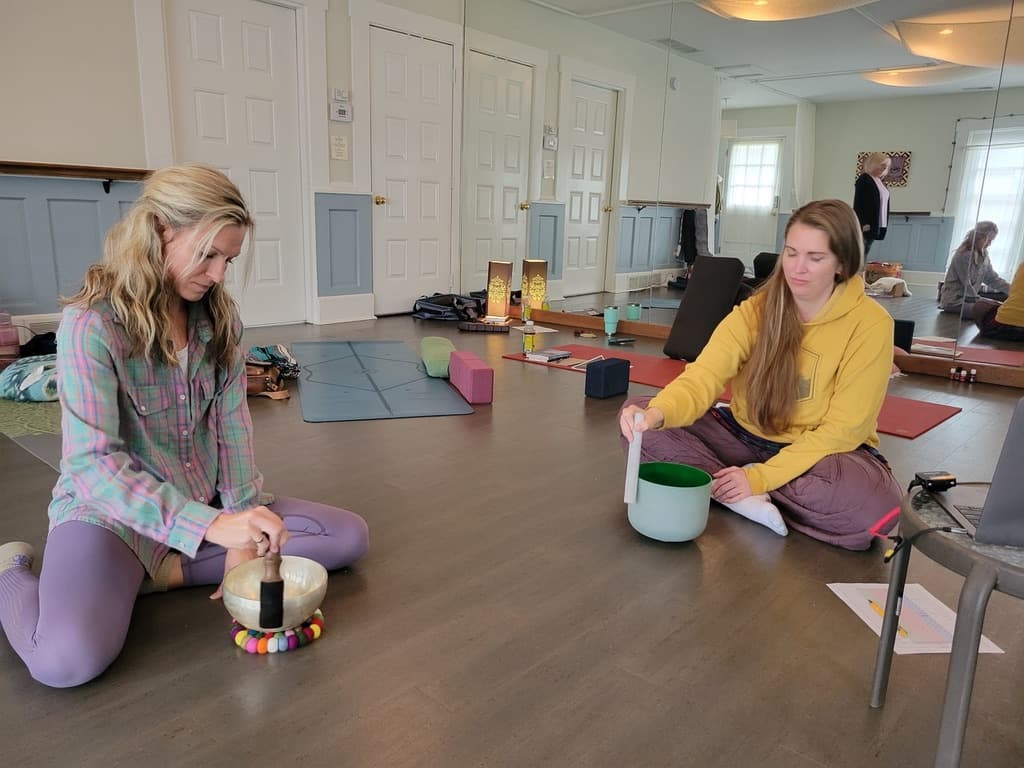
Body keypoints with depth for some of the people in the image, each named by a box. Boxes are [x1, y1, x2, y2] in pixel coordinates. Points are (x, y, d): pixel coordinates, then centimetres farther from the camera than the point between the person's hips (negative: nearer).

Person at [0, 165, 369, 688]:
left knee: (349, 536, -7)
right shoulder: (91, 324, -19)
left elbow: (231, 424, -6)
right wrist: (213, 526, -37)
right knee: (68, 657, -30)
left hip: (207, 503, 5)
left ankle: (163, 572, -8)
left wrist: (241, 533, -13)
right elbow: (92, 464, -26)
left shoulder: (220, 317, -1)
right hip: (112, 509, -5)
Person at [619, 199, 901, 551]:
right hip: (747, 438, 3)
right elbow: (702, 378, -21)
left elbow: (843, 428, -16)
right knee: (637, 414, -15)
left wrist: (760, 477, -24)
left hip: (822, 452, -2)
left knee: (873, 503, -37)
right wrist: (658, 413, -44)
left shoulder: (870, 323, -14)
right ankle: (743, 498, -22)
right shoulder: (755, 310, -7)